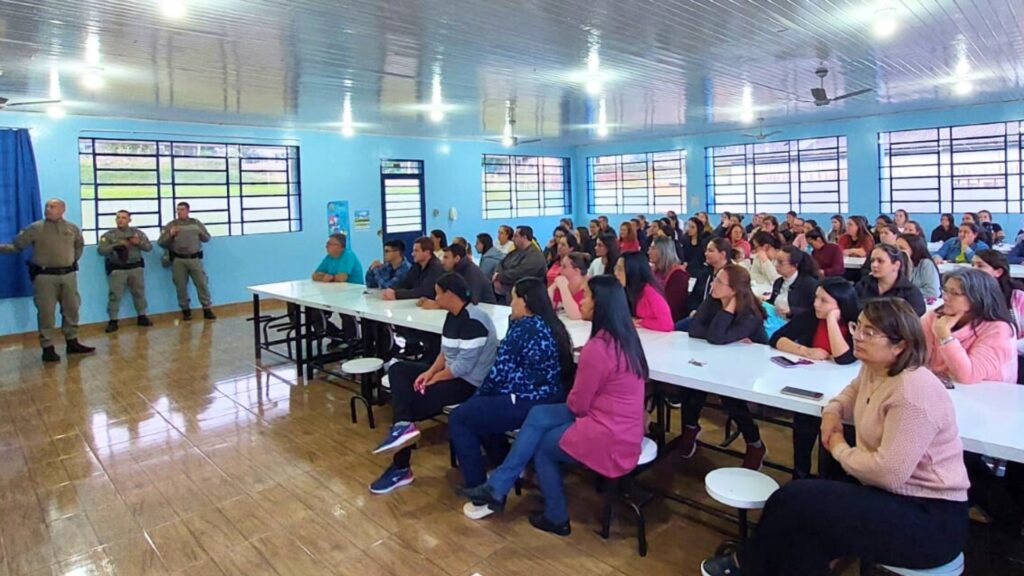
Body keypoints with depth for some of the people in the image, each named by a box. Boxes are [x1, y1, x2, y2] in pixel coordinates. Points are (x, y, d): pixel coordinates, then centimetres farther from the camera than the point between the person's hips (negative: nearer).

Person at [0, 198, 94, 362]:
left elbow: (80, 245, 24)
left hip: (68, 274, 4)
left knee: (71, 309, 11)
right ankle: (47, 348, 5)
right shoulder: (35, 228, -4)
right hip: (45, 276, -4)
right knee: (46, 312, -1)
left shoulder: (72, 228, 6)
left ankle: (72, 342, 23)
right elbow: (16, 245, -5)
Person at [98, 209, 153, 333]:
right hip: (117, 269, -2)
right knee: (115, 295, -2)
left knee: (139, 292, 10)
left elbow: (149, 247, 5)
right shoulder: (108, 234, 0)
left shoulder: (137, 232, 7)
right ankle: (113, 321, 4)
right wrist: (116, 245, -19)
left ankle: (142, 317, 23)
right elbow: (101, 250, -8)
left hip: (136, 267, 2)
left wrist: (139, 243, -15)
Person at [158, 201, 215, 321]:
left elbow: (207, 238, 13)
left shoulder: (196, 223, 9)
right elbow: (161, 242, 3)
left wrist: (200, 233, -7)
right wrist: (170, 234, -14)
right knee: (181, 286, 4)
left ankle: (207, 309, 5)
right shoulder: (171, 225, 4)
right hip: (178, 260, 0)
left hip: (195, 258, 0)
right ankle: (186, 310, 15)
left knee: (202, 284, -2)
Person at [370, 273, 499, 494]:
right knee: (398, 370, 3)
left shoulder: (473, 321, -22)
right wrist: (430, 372, -6)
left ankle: (401, 468, 1)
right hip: (451, 374, 10)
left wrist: (434, 379, -13)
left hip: (470, 383, -10)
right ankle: (403, 425, -13)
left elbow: (463, 366, -24)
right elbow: (446, 353, 11)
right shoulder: (452, 316, 8)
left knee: (413, 400, -14)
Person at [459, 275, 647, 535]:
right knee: (538, 415, 6)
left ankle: (556, 517, 30)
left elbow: (577, 404, -12)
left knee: (541, 445, 13)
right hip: (621, 427, 9)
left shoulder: (597, 348, -24)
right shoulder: (624, 338, 4)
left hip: (608, 437, -9)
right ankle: (497, 487, 11)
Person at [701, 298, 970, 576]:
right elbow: (855, 391, 29)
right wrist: (833, 411, 5)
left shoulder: (912, 393, -25)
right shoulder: (874, 370, 4)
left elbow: (888, 473, -30)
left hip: (930, 518, -9)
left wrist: (840, 450, -10)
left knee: (795, 500, -17)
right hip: (896, 497, 9)